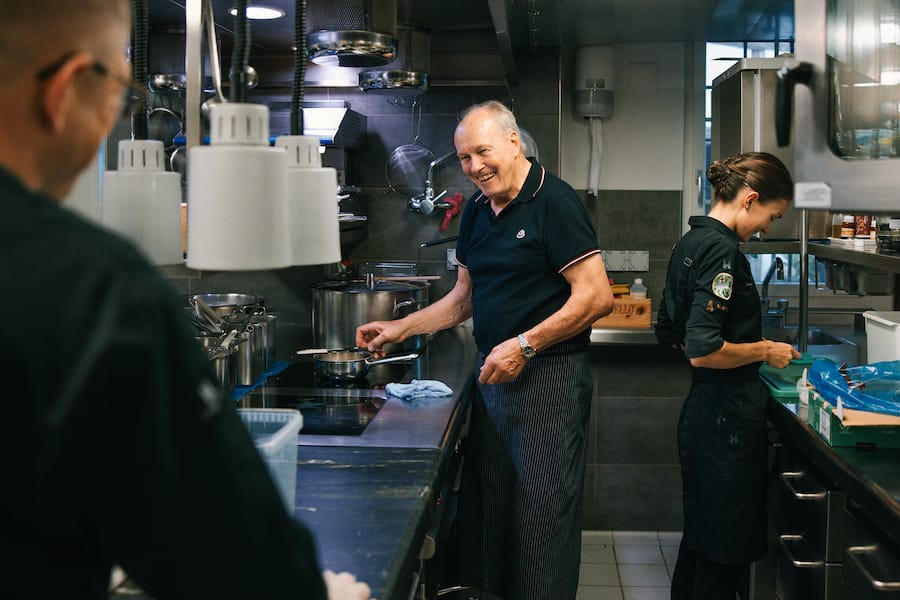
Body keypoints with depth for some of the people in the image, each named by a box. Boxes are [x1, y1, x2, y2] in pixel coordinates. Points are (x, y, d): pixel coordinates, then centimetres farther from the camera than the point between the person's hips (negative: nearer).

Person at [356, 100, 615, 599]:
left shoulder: (554, 202, -12)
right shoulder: (477, 210, 12)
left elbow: (597, 297, -17)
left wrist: (524, 345, -19)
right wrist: (400, 329, 12)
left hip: (548, 376, -7)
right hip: (492, 374, 8)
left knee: (542, 515, -2)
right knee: (486, 511, 13)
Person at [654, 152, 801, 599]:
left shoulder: (689, 243, 11)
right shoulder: (722, 251, -19)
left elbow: (671, 334, 18)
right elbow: (702, 351, -26)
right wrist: (764, 351, -11)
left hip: (700, 412, 10)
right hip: (729, 419, -10)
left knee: (699, 537, 21)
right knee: (726, 551, 3)